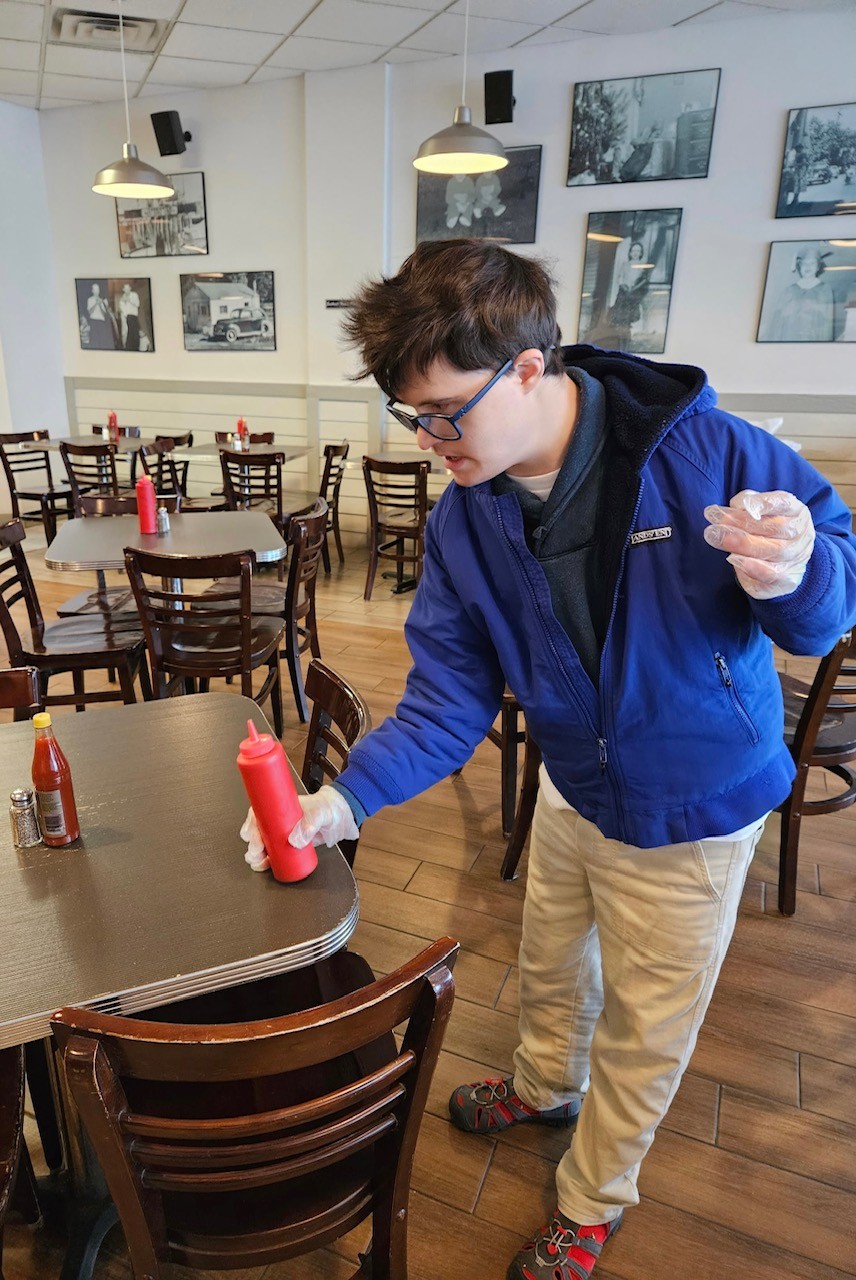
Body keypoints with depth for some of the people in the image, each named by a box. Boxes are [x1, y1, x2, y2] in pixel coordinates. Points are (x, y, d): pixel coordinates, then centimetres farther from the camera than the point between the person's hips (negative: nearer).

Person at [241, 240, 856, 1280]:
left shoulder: (701, 452, -27)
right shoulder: (462, 523, -14)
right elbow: (448, 698, -11)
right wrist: (346, 798, -24)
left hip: (690, 809, -3)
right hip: (573, 788, 4)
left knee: (644, 1024, 16)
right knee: (550, 967, 27)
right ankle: (546, 1087, 63)